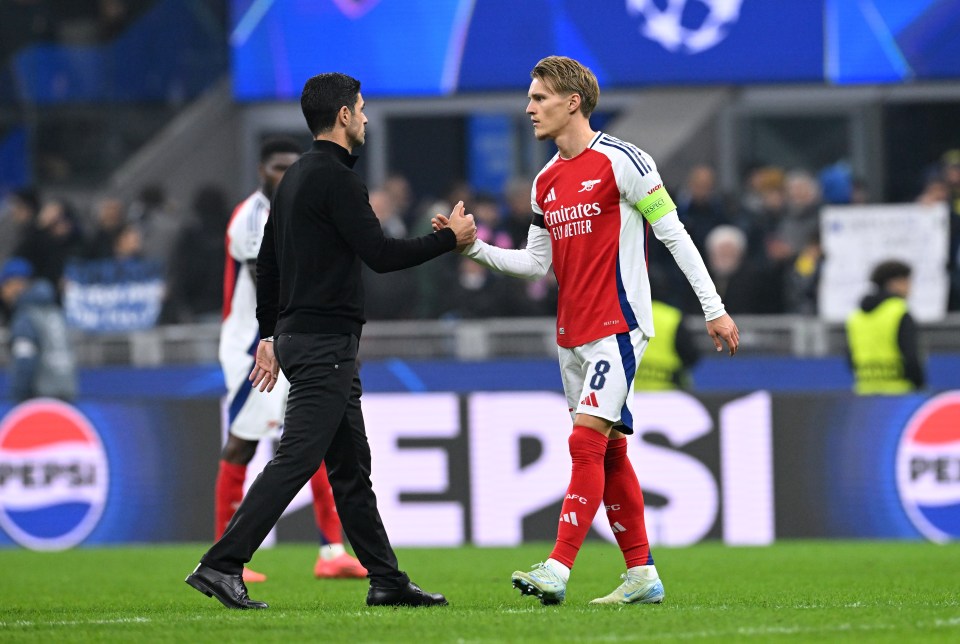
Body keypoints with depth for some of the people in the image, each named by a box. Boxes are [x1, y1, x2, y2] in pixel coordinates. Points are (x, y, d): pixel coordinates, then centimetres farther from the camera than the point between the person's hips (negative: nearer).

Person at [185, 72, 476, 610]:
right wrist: (452, 238, -8)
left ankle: (388, 580, 15)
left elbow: (267, 262, 21)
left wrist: (271, 334, 26)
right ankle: (222, 566, -16)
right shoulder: (335, 178, -14)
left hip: (299, 337, 11)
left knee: (351, 465, 12)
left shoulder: (296, 177, 16)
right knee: (296, 460, -13)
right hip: (324, 342, -11)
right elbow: (380, 254, -19)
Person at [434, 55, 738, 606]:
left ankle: (558, 570, -23)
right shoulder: (546, 183, 14)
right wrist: (473, 247, 2)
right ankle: (643, 575, 14)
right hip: (572, 333, 8)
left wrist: (714, 308, -11)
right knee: (608, 451, 9)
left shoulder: (620, 161, -9)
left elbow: (673, 233, -9)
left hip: (618, 326, -8)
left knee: (587, 440, -16)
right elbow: (536, 262, 16)